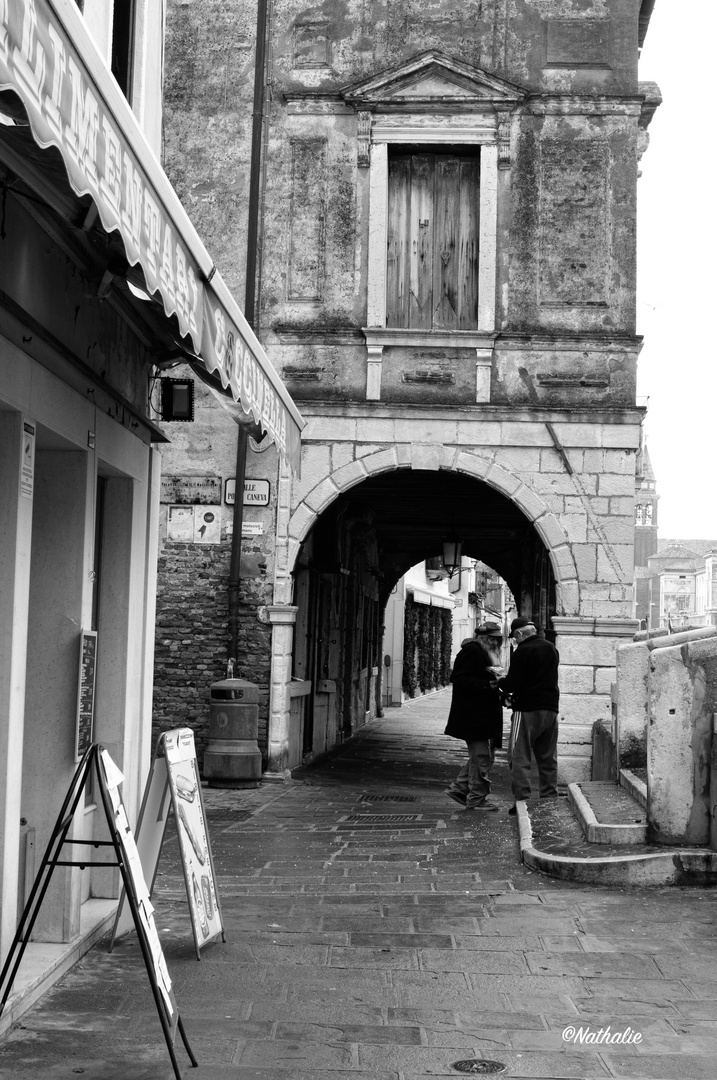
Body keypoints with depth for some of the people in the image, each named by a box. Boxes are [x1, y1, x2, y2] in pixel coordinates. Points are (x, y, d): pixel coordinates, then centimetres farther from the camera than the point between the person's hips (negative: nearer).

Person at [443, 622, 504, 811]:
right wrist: (487, 685, -25)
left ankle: (459, 788, 20)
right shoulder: (471, 651, -13)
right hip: (474, 716, -11)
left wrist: (495, 682, 5)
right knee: (481, 756, -5)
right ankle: (476, 799, 4)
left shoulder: (483, 653, 19)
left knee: (483, 755, 13)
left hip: (484, 716, 11)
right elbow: (459, 678, -21)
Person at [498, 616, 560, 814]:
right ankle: (549, 799, 15)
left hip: (527, 710, -7)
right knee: (548, 759, 13)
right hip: (550, 708, 7)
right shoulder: (551, 649, 12)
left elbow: (512, 684, -15)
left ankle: (521, 800, -7)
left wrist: (500, 683, 8)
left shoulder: (522, 651, -11)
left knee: (519, 758, -1)